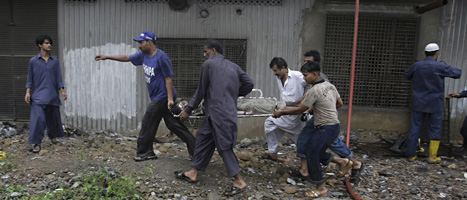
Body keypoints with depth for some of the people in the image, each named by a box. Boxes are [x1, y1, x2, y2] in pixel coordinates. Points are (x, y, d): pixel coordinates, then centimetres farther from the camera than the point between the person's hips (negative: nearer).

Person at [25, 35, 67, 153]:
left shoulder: (55, 61, 7)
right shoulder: (33, 61, 1)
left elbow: (58, 77, 8)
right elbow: (30, 78, 6)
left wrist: (62, 91, 0)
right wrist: (28, 92, -2)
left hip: (52, 95, 3)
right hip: (38, 95, -3)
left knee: (53, 117, 12)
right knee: (38, 118, -12)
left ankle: (53, 137, 33)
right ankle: (36, 143, -5)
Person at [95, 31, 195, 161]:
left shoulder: (161, 57, -16)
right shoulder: (143, 55, 10)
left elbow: (168, 79, -18)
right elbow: (126, 58, 21)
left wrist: (170, 99, -21)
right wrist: (107, 57, 22)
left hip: (162, 97, -8)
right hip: (157, 97, 8)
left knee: (148, 124, 2)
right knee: (173, 124, 9)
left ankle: (143, 152, 18)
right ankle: (194, 148, 13)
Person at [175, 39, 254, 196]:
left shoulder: (208, 64, -2)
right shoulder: (233, 66, 16)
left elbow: (201, 90, 0)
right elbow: (249, 83, 8)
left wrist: (188, 110, 10)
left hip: (218, 113, -8)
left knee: (224, 146, -2)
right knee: (203, 138, 16)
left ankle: (239, 182, 4)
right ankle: (193, 173, 26)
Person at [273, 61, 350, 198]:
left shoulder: (313, 91, -20)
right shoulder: (330, 85, 7)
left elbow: (300, 109, -14)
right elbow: (340, 103, 17)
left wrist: (281, 112, -4)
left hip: (326, 129, -9)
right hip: (333, 125, 9)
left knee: (312, 156, -1)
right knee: (315, 153, 18)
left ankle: (321, 189, 11)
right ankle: (343, 161, 24)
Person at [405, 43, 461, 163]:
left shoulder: (416, 66, -3)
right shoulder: (440, 66, -12)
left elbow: (407, 75, 15)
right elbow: (457, 74, 0)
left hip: (419, 103, 3)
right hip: (435, 104, -2)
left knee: (414, 129, 7)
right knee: (435, 130, 10)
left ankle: (411, 155, 12)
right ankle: (432, 157, 16)